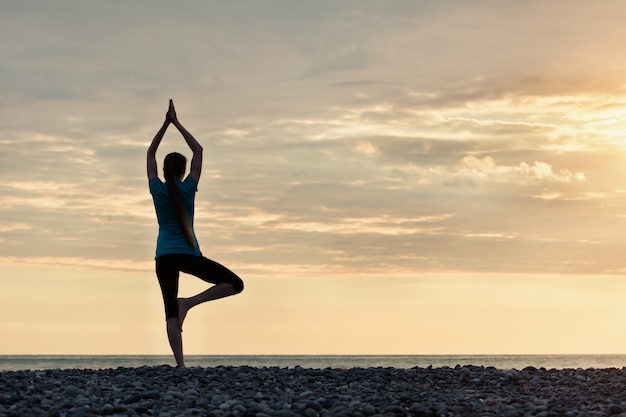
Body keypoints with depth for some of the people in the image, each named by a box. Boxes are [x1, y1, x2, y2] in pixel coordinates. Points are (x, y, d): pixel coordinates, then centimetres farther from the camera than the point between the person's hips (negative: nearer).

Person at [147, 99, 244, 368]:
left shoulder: (157, 190, 0)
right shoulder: (188, 189, -4)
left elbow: (150, 153, 12)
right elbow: (198, 151, 4)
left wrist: (166, 124, 12)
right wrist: (176, 123, 7)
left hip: (164, 257, 3)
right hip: (188, 255, -3)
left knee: (170, 312, 3)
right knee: (235, 284, 5)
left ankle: (180, 364, -10)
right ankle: (189, 302, -13)